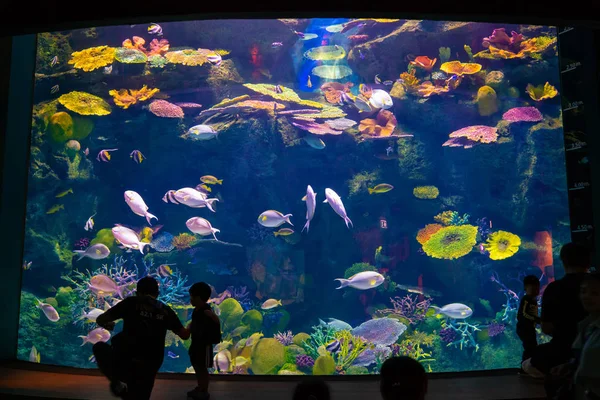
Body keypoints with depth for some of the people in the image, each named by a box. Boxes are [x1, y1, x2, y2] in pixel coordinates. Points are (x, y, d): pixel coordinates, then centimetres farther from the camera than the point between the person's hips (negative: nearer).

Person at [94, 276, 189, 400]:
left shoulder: (131, 302, 4)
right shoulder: (166, 310, 11)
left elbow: (100, 320, 9)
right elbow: (185, 335, 19)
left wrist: (108, 325, 31)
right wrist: (189, 327, 41)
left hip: (124, 363, -2)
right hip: (149, 369, 3)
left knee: (99, 347, 25)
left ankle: (116, 382, 7)